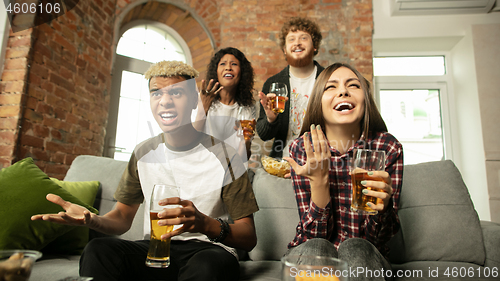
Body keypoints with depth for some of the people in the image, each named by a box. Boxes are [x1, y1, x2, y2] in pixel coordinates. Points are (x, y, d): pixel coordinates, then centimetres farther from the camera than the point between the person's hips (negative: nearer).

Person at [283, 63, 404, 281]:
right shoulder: (303, 149, -12)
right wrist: (319, 179, -27)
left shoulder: (388, 148, -12)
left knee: (355, 248, -31)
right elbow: (314, 236, -13)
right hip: (309, 256, 0)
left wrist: (382, 207, -31)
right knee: (316, 248, -33)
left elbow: (377, 240, -9)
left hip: (364, 257, 1)